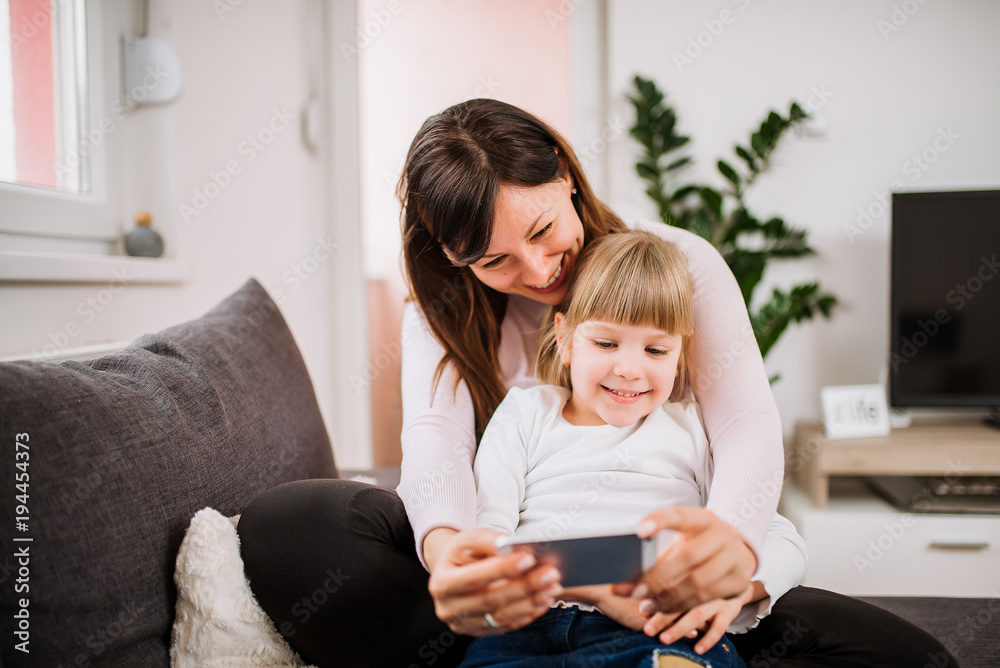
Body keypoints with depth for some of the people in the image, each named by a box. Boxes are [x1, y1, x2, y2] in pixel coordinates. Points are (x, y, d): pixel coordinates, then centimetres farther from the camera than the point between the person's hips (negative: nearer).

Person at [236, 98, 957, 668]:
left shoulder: (679, 262, -4)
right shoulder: (444, 310, -1)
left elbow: (749, 428, -15)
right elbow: (434, 437, -19)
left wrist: (733, 536, -40)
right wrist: (446, 547, -45)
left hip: (661, 577, 1)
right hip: (519, 580, 0)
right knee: (282, 525, -21)